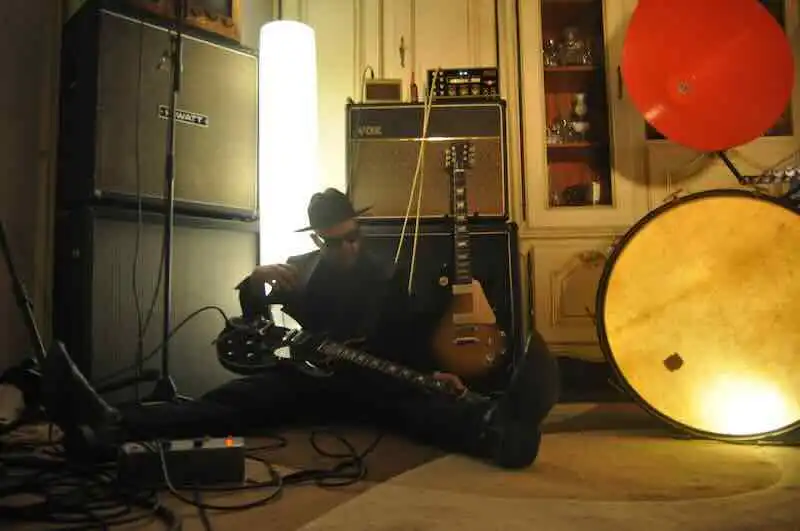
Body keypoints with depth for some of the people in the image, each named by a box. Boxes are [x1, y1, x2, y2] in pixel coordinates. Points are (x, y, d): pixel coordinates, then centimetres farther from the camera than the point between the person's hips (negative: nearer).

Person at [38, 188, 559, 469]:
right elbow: (252, 314, 9)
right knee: (237, 397, -26)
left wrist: (432, 373, -12)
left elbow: (411, 341, 9)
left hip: (370, 380, -1)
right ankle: (113, 423, -49)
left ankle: (494, 424, -68)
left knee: (414, 403, -35)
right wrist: (255, 280, -13)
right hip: (308, 376, 2)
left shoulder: (384, 276, 13)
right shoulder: (300, 270, 15)